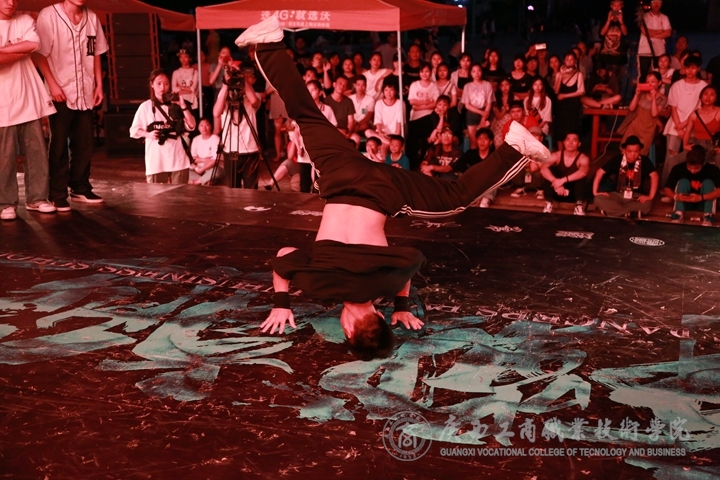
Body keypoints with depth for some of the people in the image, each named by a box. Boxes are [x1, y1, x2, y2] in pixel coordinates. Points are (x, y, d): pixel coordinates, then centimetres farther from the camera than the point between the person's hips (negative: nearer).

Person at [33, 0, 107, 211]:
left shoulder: (92, 18, 7)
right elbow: (39, 54, -9)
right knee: (59, 146, 1)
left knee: (85, 144, 9)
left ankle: (80, 188, 21)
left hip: (86, 93, 5)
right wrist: (52, 84, -15)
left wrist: (99, 84, 8)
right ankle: (58, 195, 7)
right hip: (61, 93, -5)